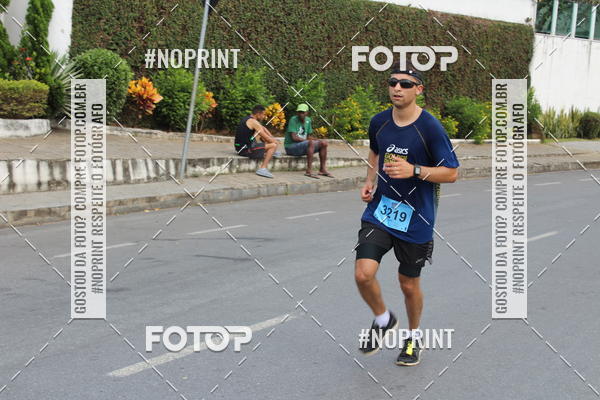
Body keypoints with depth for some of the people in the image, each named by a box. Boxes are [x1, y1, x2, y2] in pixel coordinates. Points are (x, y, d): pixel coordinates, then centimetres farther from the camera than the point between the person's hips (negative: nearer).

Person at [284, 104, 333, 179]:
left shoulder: (308, 120, 8)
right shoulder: (293, 120, -15)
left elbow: (308, 137, 14)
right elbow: (294, 137, -21)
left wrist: (318, 140, -4)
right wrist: (307, 140, -18)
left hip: (303, 146, 8)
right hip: (291, 147, -8)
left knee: (324, 143, -3)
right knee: (311, 143, -33)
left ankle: (322, 169, -1)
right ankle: (309, 171, -35)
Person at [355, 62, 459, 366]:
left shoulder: (430, 128, -14)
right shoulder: (379, 122, 1)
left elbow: (451, 172, -11)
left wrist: (414, 170, -24)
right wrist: (370, 181, 8)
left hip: (416, 219, -3)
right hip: (380, 211, 3)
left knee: (409, 284, 10)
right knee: (363, 274, -13)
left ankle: (413, 338, 36)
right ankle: (383, 320, 17)